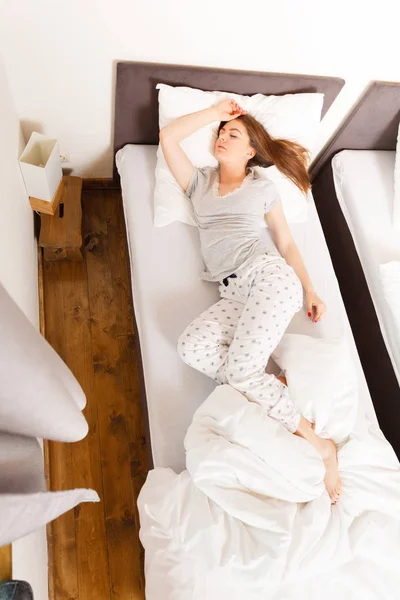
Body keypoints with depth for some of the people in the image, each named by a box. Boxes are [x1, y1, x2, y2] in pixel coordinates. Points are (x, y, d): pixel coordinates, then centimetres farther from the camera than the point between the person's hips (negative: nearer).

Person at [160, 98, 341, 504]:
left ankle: (320, 445, -8)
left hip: (268, 274, -4)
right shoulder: (199, 182, 24)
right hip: (234, 294, 4)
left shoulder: (262, 187, 16)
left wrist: (310, 291, 6)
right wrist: (214, 112, 21)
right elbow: (167, 136, 16)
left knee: (238, 370, -23)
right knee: (190, 348, -24)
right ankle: (277, 388, -13)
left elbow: (286, 243, 14)